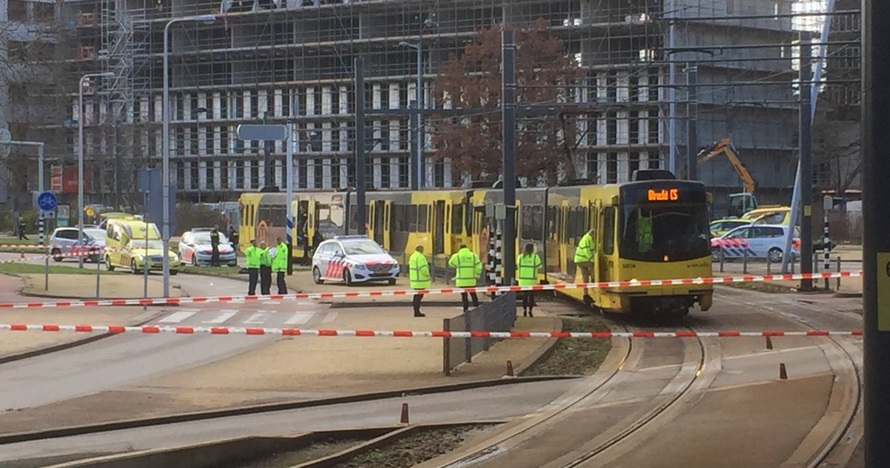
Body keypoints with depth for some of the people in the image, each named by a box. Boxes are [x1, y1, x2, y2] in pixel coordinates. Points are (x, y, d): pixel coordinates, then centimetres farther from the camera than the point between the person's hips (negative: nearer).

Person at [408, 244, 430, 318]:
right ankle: (417, 312, -9)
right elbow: (423, 268, -23)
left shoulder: (412, 256, 15)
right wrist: (427, 274, -9)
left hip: (414, 280, 10)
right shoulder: (420, 257, -17)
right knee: (419, 296, -7)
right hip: (420, 281, -10)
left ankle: (416, 311, 16)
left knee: (417, 296, 13)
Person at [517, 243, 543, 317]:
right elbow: (539, 266, 1)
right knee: (531, 295, 5)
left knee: (524, 295, 11)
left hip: (522, 280, 3)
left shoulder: (520, 257, 1)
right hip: (532, 280, -3)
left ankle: (524, 310, 7)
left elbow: (518, 266, 4)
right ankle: (530, 311, 0)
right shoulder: (535, 257, -6)